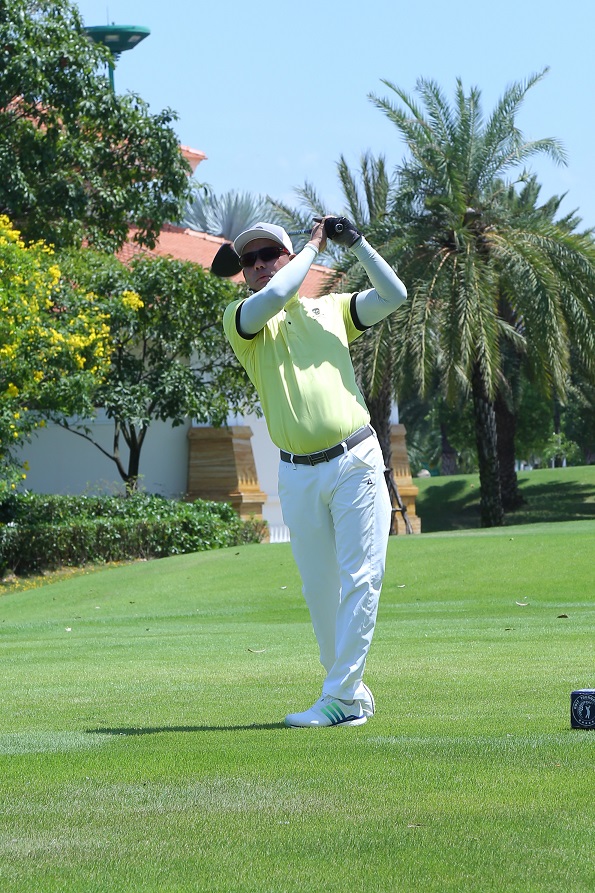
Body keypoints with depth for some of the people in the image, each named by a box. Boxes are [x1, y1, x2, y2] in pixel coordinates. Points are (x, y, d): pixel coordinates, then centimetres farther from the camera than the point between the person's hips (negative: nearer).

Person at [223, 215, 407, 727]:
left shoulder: (331, 309, 14)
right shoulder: (241, 319, 6)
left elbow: (394, 295, 7)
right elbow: (273, 297, -14)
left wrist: (358, 244, -1)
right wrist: (315, 245, -2)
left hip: (356, 463, -1)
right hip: (297, 476, 1)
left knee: (360, 580, -9)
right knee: (319, 589, 5)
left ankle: (340, 698, -9)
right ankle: (353, 695, 16)